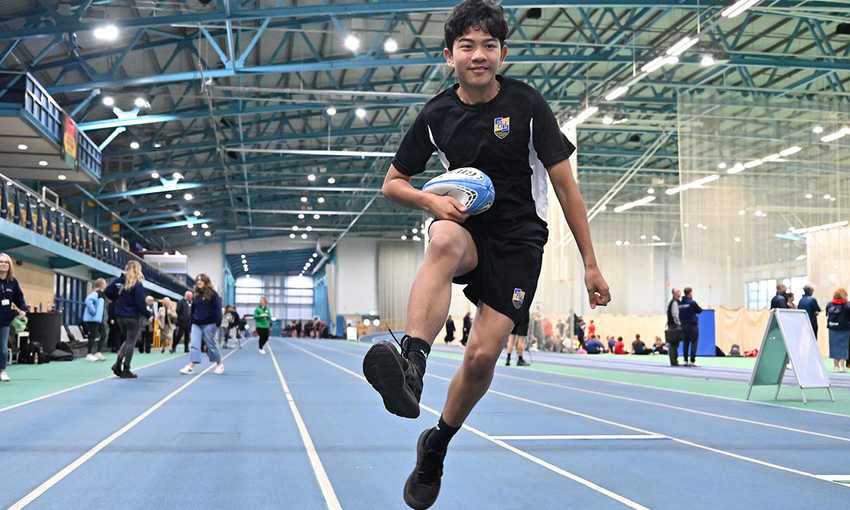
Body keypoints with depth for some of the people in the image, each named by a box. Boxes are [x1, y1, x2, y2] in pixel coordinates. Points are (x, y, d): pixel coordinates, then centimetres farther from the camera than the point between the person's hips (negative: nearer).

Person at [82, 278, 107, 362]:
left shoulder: (101, 294, 14)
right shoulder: (96, 293, -15)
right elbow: (88, 301, -32)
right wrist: (93, 311, -26)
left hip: (98, 319, 10)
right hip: (92, 319, -10)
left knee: (102, 336, 12)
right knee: (93, 336, -5)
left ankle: (98, 353, 17)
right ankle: (90, 354, 1)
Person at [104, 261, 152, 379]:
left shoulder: (119, 280, 4)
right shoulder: (137, 284, -14)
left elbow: (107, 292, 2)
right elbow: (140, 303, -17)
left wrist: (117, 299, 15)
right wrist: (148, 315, -5)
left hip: (120, 316, 6)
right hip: (133, 317, -6)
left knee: (127, 340, 22)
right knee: (131, 343, 3)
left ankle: (118, 363, 7)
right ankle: (126, 371, 6)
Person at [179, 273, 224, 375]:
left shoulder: (212, 294, -5)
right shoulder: (195, 294, 13)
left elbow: (217, 309, -9)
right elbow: (193, 309, 19)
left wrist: (218, 322, -16)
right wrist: (192, 321, 15)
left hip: (209, 324, -5)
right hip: (196, 324, 5)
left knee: (210, 345, 3)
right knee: (194, 345, -7)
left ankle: (220, 364, 22)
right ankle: (190, 366, -15)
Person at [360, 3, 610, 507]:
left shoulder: (527, 104, -8)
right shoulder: (436, 115, -1)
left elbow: (566, 185, -4)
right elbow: (393, 183, 9)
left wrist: (591, 265, -6)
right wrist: (432, 200, -14)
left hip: (519, 238, -1)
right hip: (465, 225, 1)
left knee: (483, 355, -12)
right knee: (444, 242, -38)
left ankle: (436, 445, 15)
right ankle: (411, 365, -56)